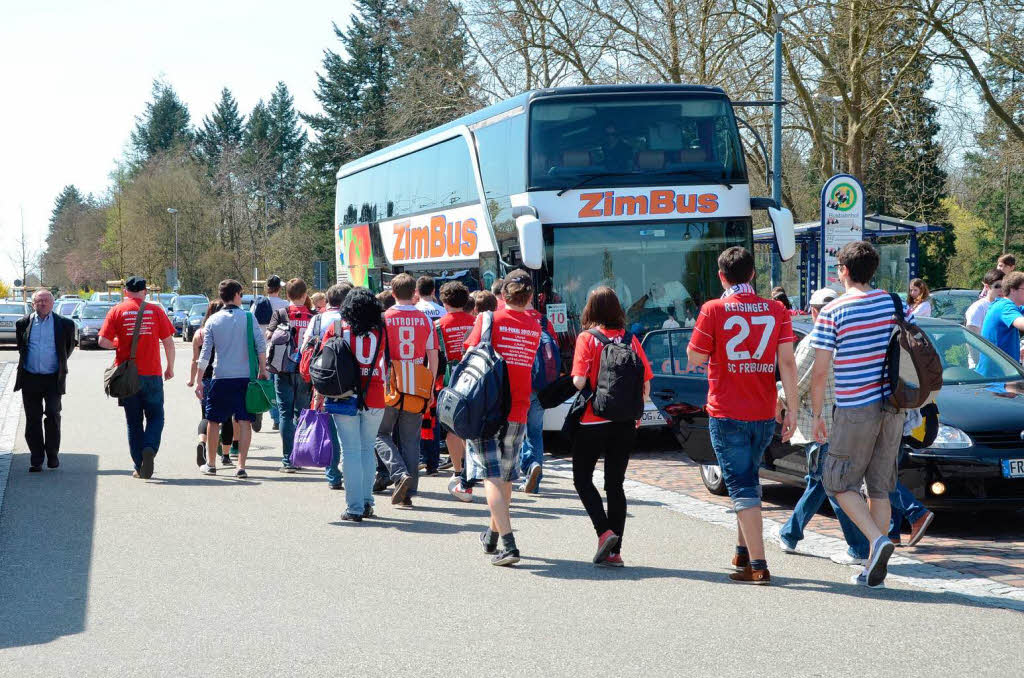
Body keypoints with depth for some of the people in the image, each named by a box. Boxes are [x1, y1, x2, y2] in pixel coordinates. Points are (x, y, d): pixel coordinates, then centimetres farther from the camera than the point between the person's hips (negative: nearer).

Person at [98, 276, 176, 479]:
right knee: (155, 417, 11)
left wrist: (119, 344, 13)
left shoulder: (117, 311, 0)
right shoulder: (155, 311, 1)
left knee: (134, 422, 10)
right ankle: (149, 448, -16)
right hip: (152, 375, -1)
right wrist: (170, 368, 12)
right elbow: (169, 342, 0)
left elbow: (103, 341, -7)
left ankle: (139, 467, 8)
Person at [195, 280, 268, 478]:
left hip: (220, 379, 1)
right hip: (245, 377, -1)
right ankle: (241, 466, -4)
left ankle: (211, 464, 22)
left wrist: (200, 381, 5)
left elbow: (205, 353, 1)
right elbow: (261, 345, -8)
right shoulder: (248, 317, -1)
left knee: (213, 420, 14)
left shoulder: (213, 320, 1)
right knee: (244, 421, 2)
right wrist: (262, 370, 3)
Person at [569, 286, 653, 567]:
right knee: (615, 483, 10)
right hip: (625, 423, 4)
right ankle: (615, 551, 8)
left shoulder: (587, 338, -8)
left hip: (593, 420, -4)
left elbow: (579, 381, -18)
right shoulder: (630, 339, 2)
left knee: (582, 478, 11)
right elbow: (646, 384, 0)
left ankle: (604, 531, -9)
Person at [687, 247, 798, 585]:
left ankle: (758, 565, -11)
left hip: (726, 414, -4)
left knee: (742, 486, -3)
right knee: (748, 479, 23)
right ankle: (743, 551, 30)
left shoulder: (713, 310, -8)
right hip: (764, 414, 4)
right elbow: (787, 362, -4)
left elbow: (694, 360, -3)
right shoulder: (776, 310, 1)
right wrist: (792, 409, -3)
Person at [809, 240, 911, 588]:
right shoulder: (895, 304, 5)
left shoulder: (832, 312, -10)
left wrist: (817, 414, 0)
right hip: (893, 406, 5)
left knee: (839, 482, 8)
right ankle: (875, 568, 11)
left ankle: (877, 539, -13)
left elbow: (820, 371, -10)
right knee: (880, 487, 11)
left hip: (855, 409, -5)